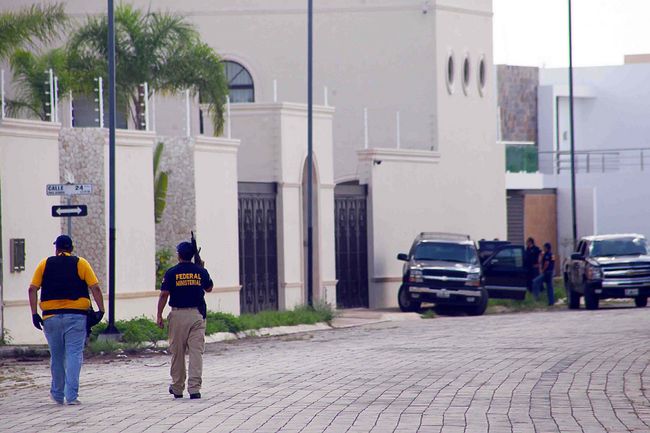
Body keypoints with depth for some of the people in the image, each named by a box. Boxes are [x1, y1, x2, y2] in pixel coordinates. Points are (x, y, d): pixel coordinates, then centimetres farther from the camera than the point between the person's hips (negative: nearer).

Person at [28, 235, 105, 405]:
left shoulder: (45, 264, 7)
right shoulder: (81, 264, 3)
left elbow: (32, 289, -1)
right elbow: (95, 287, -5)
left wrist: (34, 313, -1)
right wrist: (101, 309, -3)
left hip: (51, 317, 2)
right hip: (76, 315, -2)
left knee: (56, 356, 14)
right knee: (74, 354, -3)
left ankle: (58, 394, 25)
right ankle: (71, 395, -13)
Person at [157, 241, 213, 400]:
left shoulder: (172, 272, -4)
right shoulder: (201, 271, 2)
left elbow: (164, 294, -7)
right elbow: (209, 288, 19)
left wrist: (159, 315, -3)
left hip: (178, 315, -1)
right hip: (197, 314, 1)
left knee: (177, 353, 10)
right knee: (196, 351, -2)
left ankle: (177, 388, 19)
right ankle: (194, 388, -12)